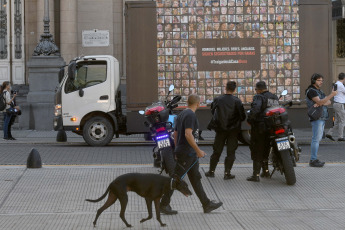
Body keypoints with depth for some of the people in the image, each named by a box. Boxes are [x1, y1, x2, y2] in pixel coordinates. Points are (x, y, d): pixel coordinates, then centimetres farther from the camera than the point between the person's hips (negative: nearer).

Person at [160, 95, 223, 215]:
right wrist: (198, 150, -21)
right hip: (186, 154, -10)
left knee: (196, 178, 12)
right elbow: (188, 134, -26)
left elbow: (175, 134, 18)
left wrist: (177, 149, 24)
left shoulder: (182, 114, 13)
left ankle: (207, 204, 17)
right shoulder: (190, 115, -16)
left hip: (190, 155, 10)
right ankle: (163, 205, 2)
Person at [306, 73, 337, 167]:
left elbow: (328, 102, 6)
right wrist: (331, 95, -29)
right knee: (316, 138, -13)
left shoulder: (319, 91, 20)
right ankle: (313, 160, -13)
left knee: (318, 138, 9)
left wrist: (320, 103, -15)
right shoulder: (311, 91, -9)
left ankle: (314, 159, 12)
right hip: (316, 118, -9)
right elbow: (319, 102, -22)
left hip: (322, 118, 9)